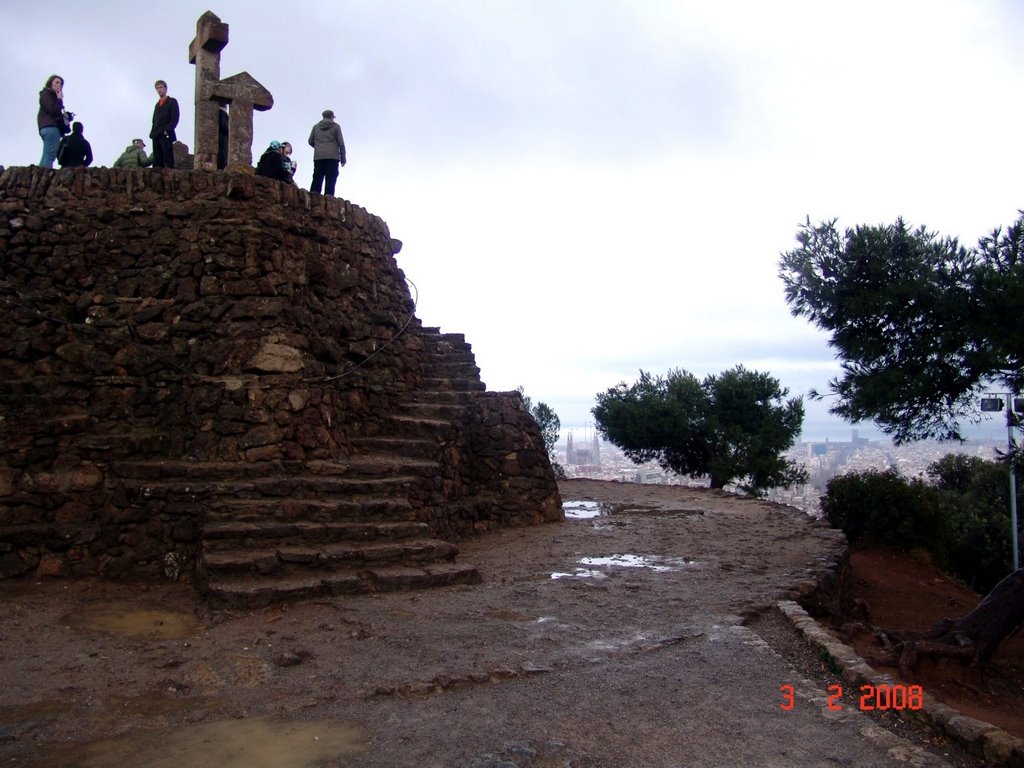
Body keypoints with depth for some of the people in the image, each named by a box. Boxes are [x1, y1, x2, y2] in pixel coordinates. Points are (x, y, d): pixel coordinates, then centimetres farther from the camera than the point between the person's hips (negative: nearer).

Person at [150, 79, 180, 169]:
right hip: (156, 136, 6)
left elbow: (175, 119, -2)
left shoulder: (172, 101, 10)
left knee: (168, 160, -14)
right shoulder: (157, 104, 28)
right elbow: (154, 121, 23)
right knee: (157, 162, -4)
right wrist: (153, 133, 7)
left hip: (166, 135, -6)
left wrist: (167, 130, -14)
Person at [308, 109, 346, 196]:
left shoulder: (316, 127, 15)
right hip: (332, 156, -3)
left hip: (318, 157, 3)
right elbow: (341, 143, 1)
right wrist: (343, 157, 4)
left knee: (317, 178, 2)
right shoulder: (336, 126, 6)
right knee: (330, 179, -8)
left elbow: (310, 141, 15)